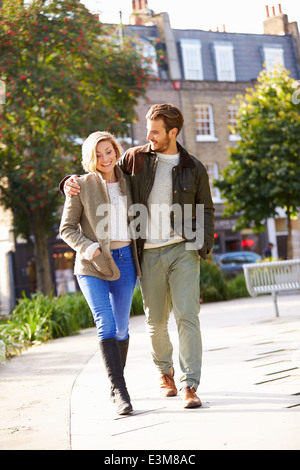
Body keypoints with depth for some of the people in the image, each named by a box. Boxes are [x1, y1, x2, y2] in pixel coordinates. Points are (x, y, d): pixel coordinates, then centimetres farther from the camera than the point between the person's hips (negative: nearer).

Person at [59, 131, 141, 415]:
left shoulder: (126, 183, 8)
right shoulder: (82, 186, -3)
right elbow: (66, 228, -1)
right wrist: (89, 249, -17)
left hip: (124, 260, 4)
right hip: (93, 264, -3)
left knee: (121, 326, 5)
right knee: (105, 324, -15)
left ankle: (116, 384, 22)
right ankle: (120, 391, -16)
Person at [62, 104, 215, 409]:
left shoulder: (194, 168, 5)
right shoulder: (135, 158, 5)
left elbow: (206, 210, 12)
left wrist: (203, 245, -3)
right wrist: (72, 182, -3)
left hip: (183, 251, -1)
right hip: (149, 254, 1)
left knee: (187, 316, -11)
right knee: (156, 321, 9)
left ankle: (189, 385, -8)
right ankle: (164, 370, 34)